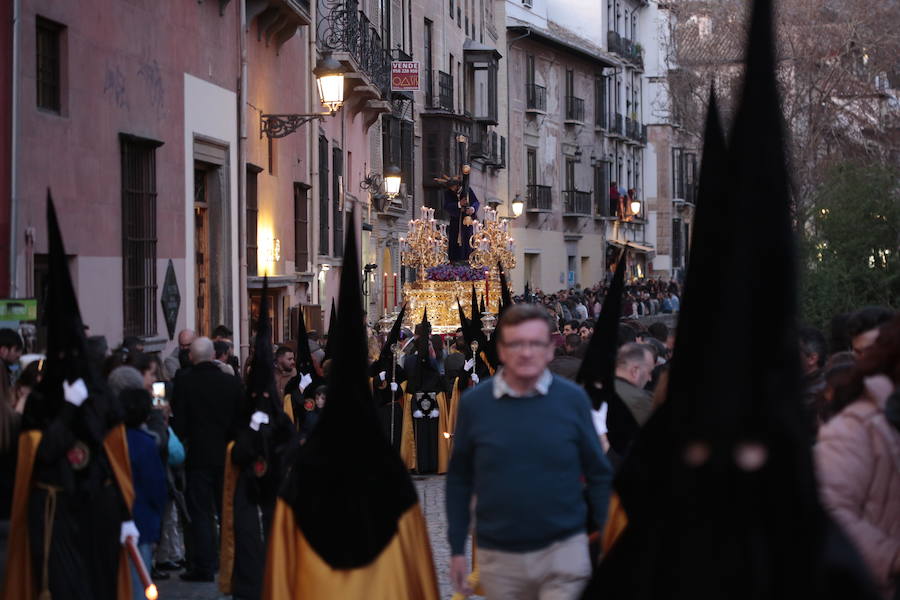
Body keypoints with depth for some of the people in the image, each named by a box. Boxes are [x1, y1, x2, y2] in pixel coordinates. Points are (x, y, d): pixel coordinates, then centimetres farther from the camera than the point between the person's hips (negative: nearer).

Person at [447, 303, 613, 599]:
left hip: (564, 549, -1)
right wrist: (457, 549, 5)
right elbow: (459, 479, 6)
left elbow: (599, 475, 4)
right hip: (498, 556, 1)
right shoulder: (474, 403, -1)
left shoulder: (573, 399, -3)